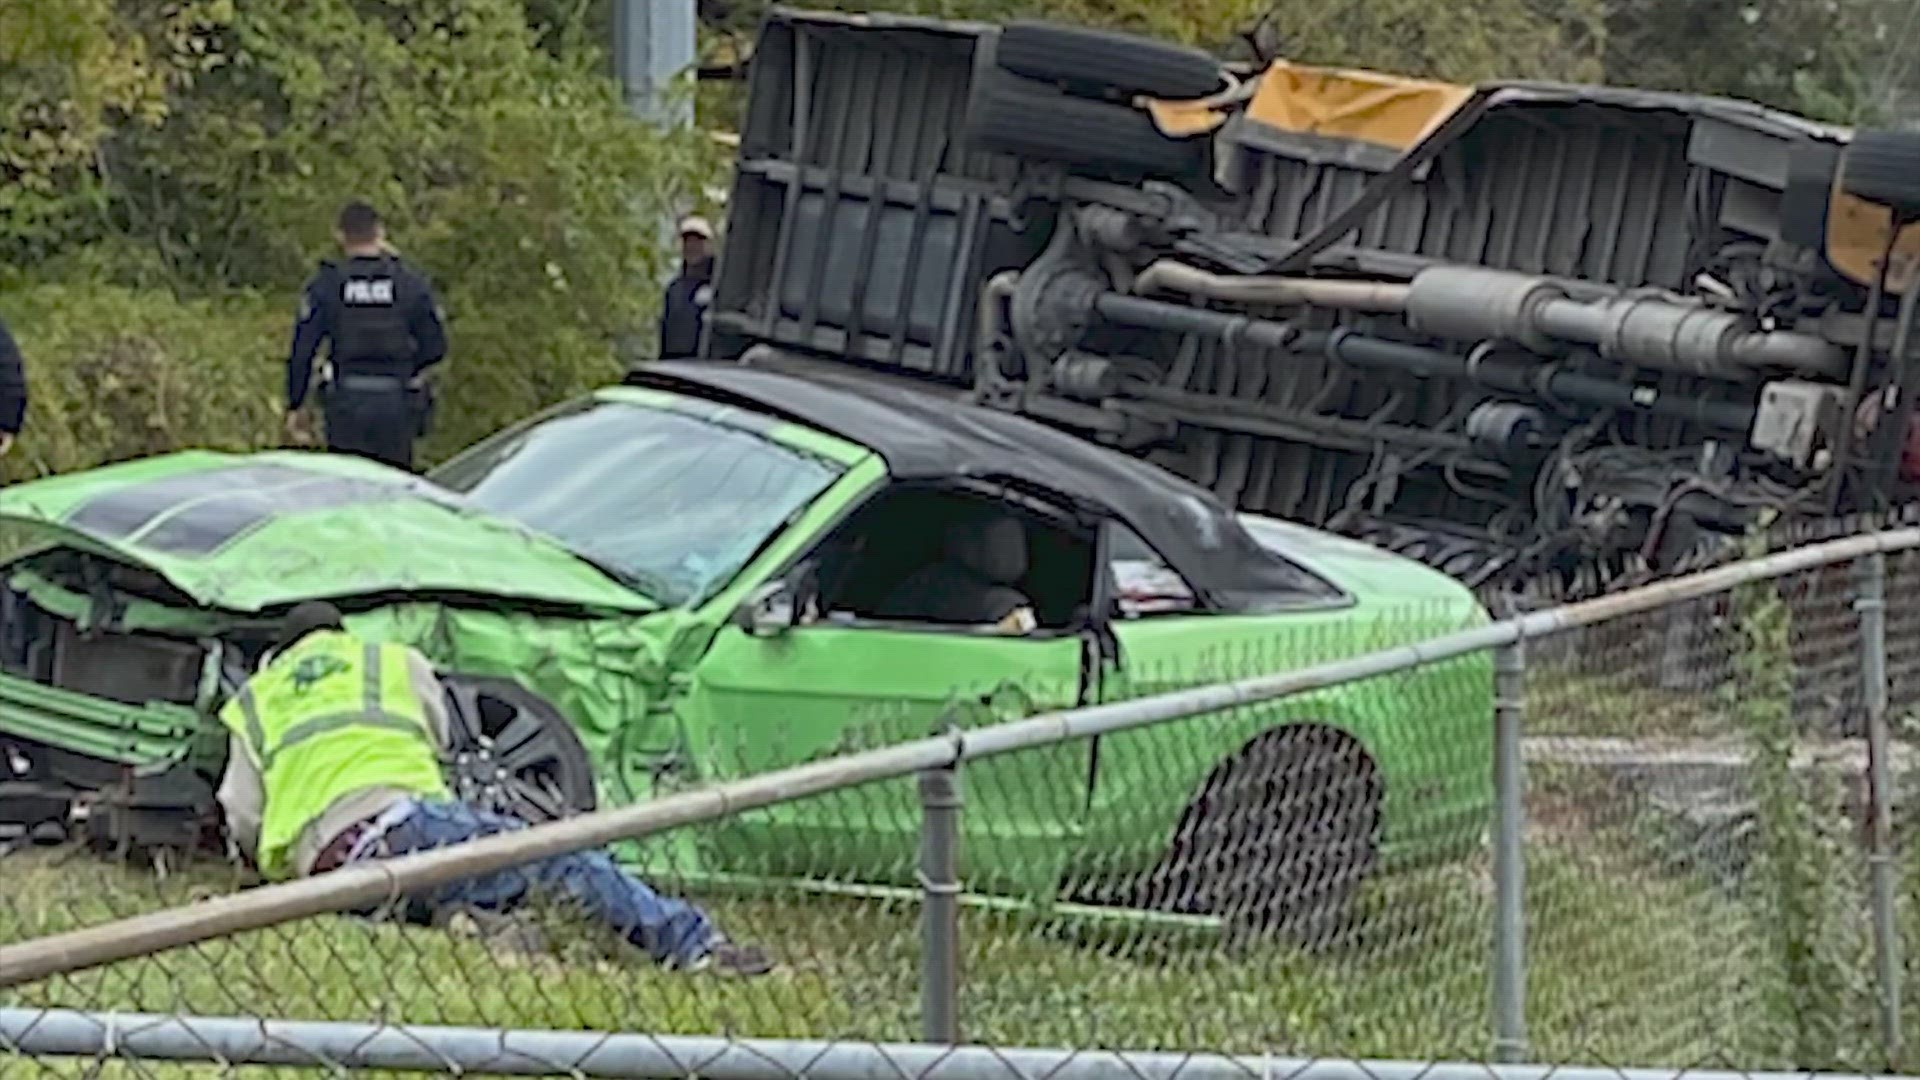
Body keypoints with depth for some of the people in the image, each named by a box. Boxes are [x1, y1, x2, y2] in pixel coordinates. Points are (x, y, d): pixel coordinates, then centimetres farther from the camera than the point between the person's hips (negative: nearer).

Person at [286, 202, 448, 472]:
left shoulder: (325, 286, -4)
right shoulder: (411, 284, -2)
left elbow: (302, 351, -4)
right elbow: (436, 348, 3)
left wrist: (294, 407, 4)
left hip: (346, 402, 0)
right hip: (395, 405, 0)